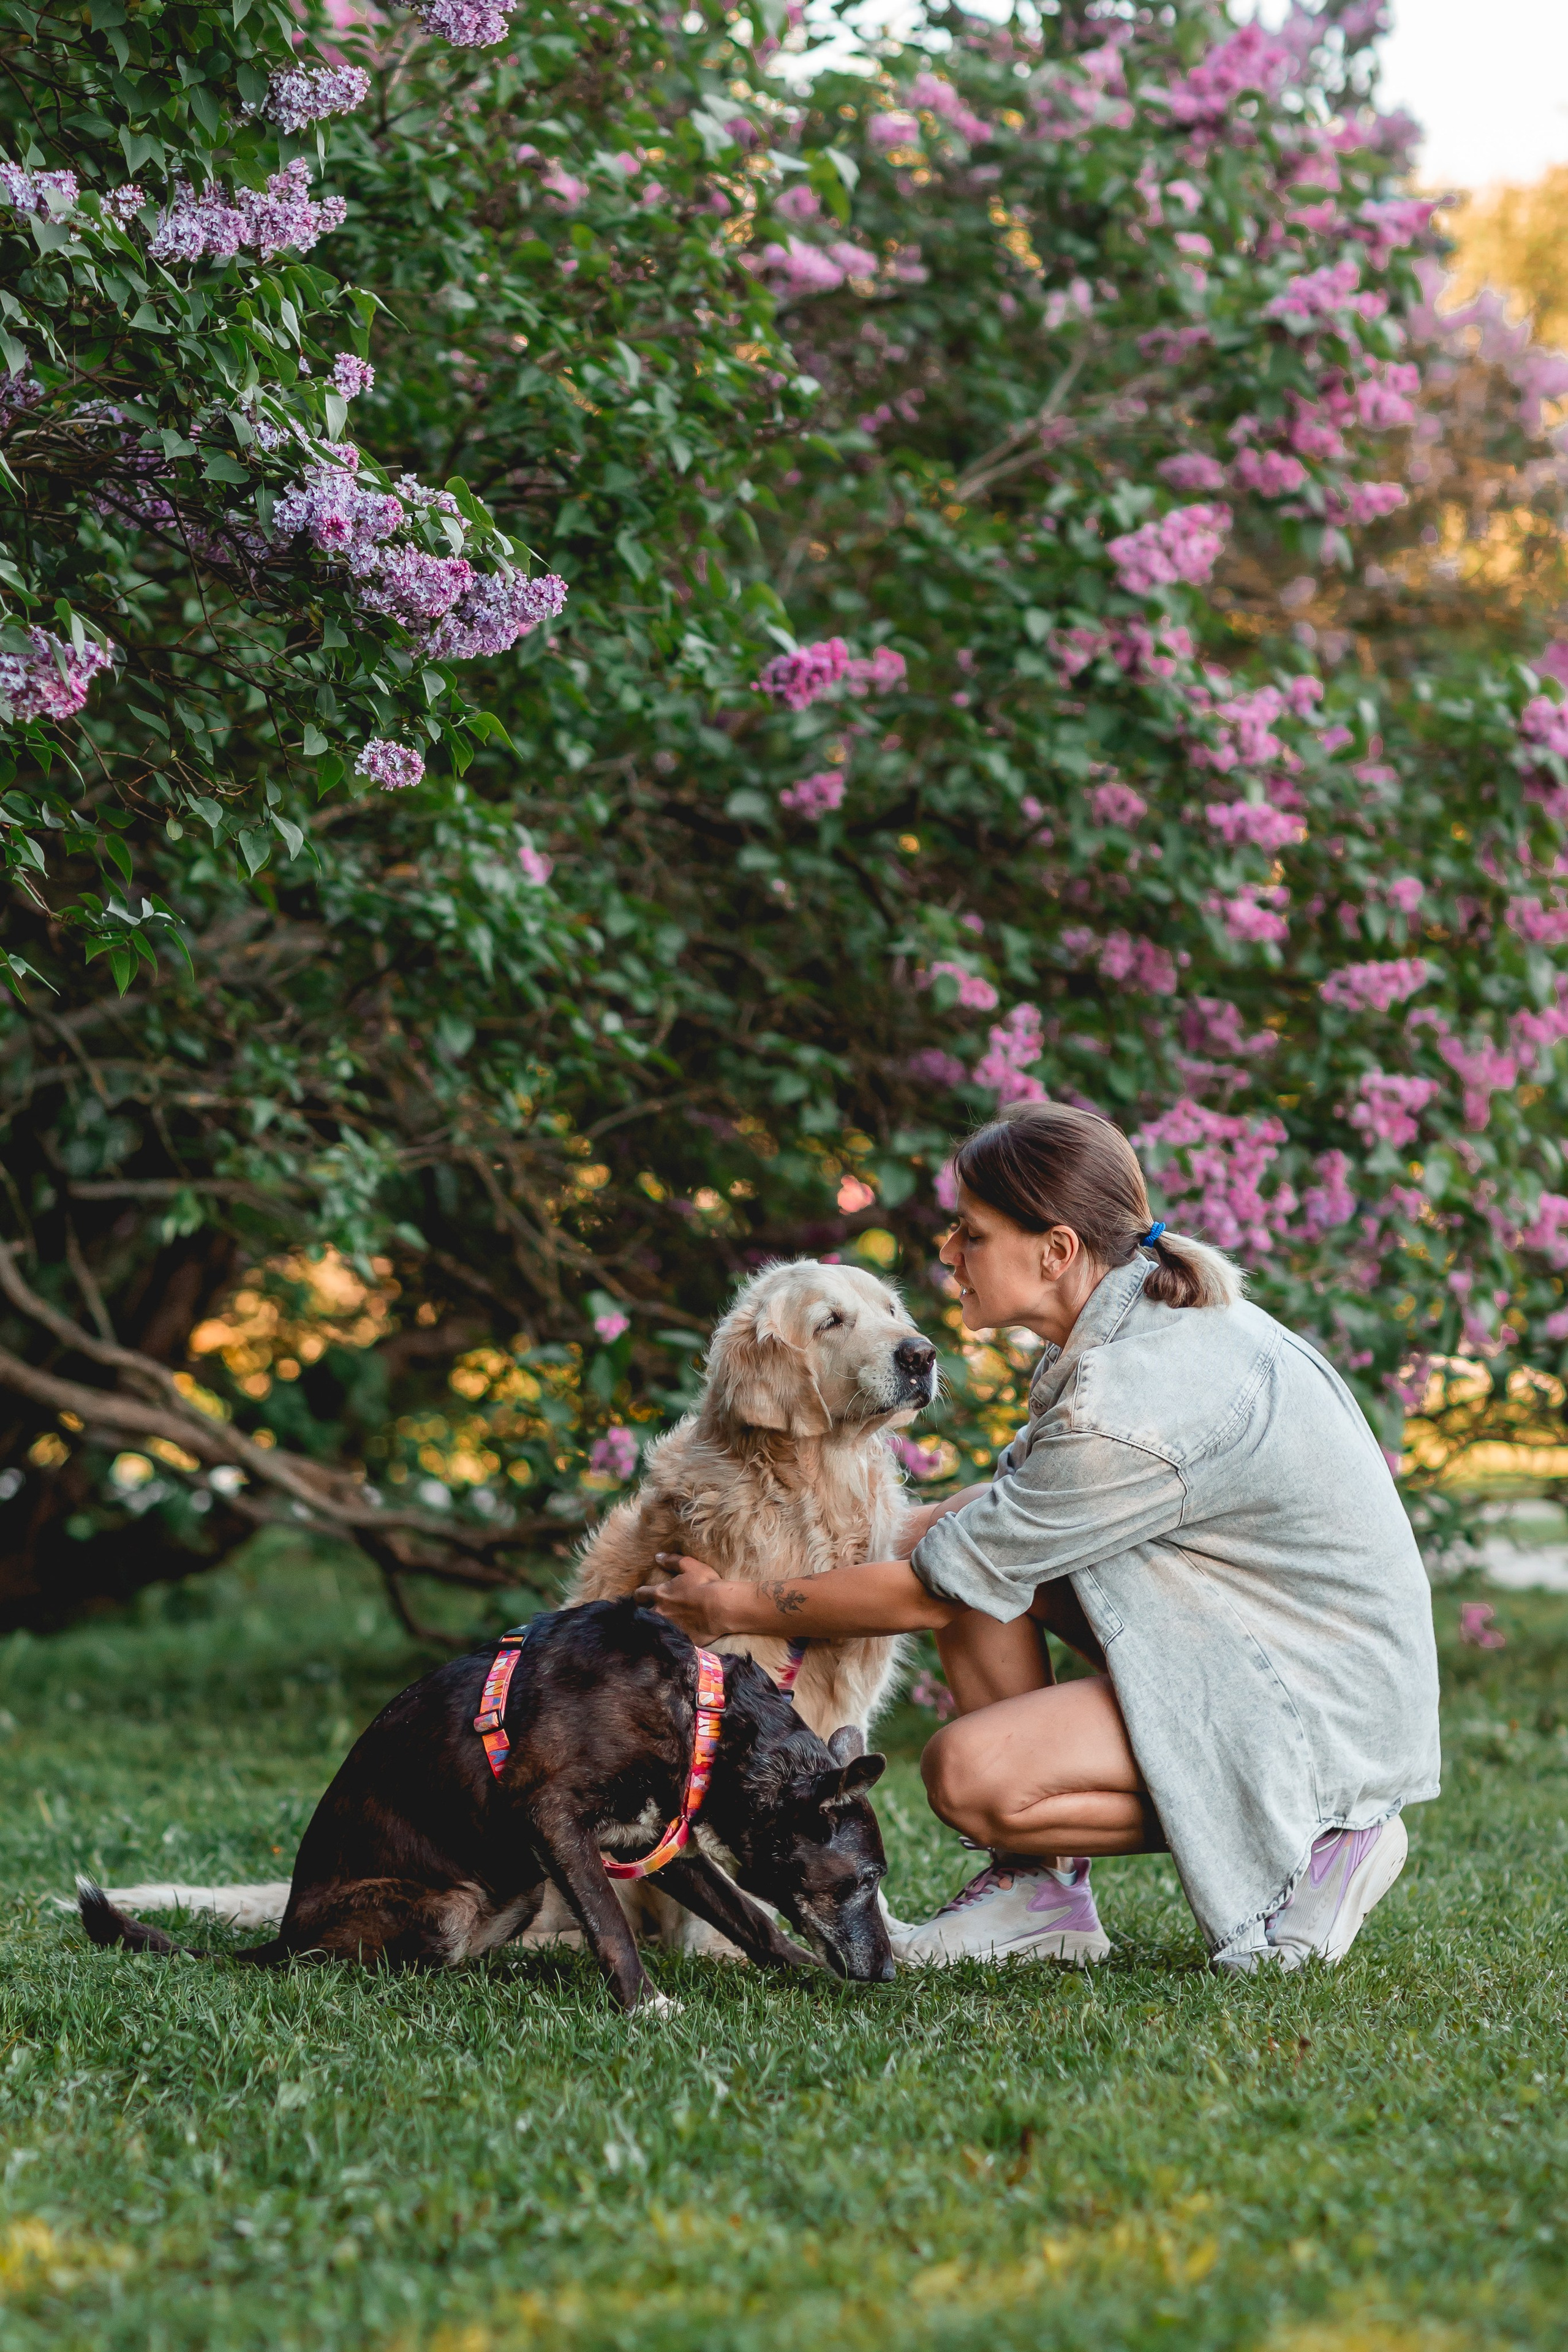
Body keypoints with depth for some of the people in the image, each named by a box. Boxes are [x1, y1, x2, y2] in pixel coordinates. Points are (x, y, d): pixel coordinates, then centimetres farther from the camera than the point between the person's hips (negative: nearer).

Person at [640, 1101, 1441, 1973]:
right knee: (967, 1533, -1)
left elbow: (936, 1594, -17)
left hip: (1330, 1704, -10)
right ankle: (1044, 1896, 5)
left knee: (969, 1773, -20)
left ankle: (1318, 1842, -5)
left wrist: (742, 1609, -4)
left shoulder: (1130, 1406, -27)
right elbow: (1023, 1501, 18)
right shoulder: (1138, 1306, 1)